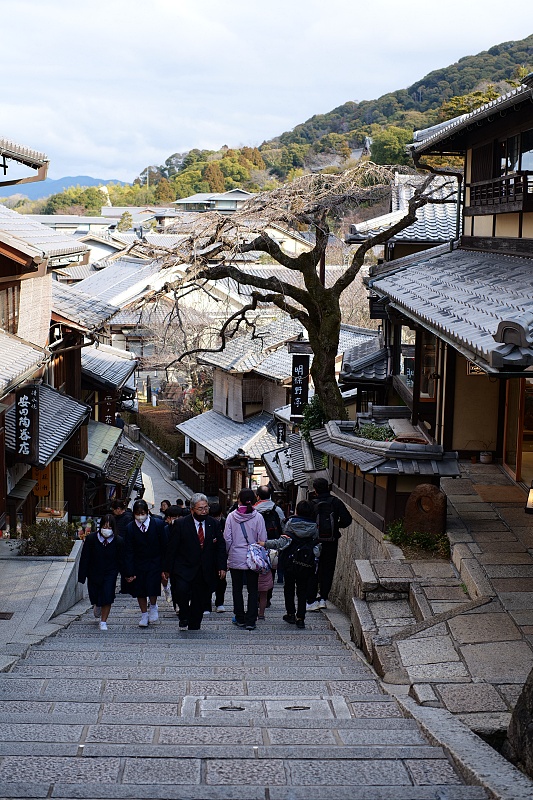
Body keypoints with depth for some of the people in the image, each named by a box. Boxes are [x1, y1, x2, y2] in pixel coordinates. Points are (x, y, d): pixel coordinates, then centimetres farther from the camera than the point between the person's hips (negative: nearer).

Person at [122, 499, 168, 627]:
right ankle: (144, 614, 26)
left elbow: (164, 547, -3)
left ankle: (153, 606, 15)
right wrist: (129, 572, -9)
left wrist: (164, 568, -5)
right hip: (138, 564, 2)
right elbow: (128, 552, -3)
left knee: (152, 587, -16)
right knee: (140, 591, 7)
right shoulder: (130, 528, -6)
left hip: (155, 563, -2)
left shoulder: (158, 524, -9)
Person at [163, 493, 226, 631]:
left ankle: (194, 629, 24)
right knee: (181, 590, -28)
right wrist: (167, 569, -5)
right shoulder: (180, 524, -6)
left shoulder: (214, 524, 5)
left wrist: (222, 567, 1)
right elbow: (171, 548, -3)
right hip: (184, 569, -3)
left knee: (199, 604, 7)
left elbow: (221, 547, 10)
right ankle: (184, 617, -2)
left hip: (205, 572, 3)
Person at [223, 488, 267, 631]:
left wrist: (228, 553, 9)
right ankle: (250, 620, 3)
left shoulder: (231, 516, -7)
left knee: (237, 588, 13)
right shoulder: (258, 517, -8)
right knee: (252, 590, 7)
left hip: (235, 558, 1)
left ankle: (240, 618, 18)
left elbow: (227, 538, -5)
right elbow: (263, 539, -6)